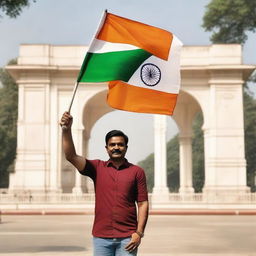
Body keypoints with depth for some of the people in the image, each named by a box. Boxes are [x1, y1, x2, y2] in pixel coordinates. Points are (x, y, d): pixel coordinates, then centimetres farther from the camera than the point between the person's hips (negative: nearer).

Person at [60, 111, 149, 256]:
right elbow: (71, 156, -4)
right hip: (101, 237, 1)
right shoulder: (97, 168, 8)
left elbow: (143, 203, 2)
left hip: (127, 238, -1)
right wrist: (67, 130, -17)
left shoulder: (137, 172, 5)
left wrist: (139, 233, -7)